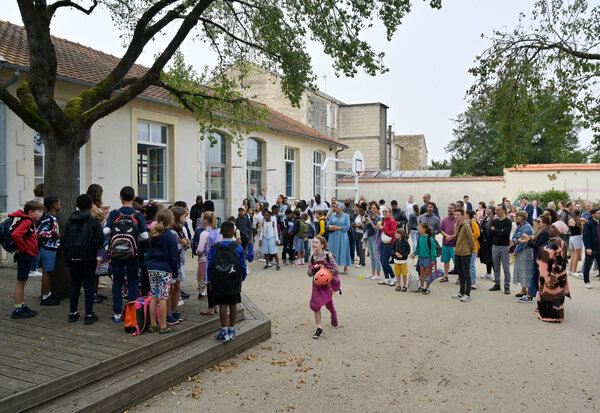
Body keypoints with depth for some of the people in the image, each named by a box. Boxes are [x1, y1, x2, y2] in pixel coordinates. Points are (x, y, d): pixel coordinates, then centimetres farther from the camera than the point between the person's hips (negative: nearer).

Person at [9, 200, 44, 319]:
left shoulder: (30, 221, 14)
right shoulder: (27, 221, -16)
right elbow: (15, 235, -30)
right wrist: (24, 249, -20)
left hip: (27, 256, 10)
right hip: (25, 255, -10)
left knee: (22, 282, 15)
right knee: (21, 281, -2)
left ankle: (21, 306, 25)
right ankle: (17, 310, 5)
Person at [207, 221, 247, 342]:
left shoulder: (214, 248, -5)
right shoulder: (238, 248, -5)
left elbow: (209, 266, -1)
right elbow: (243, 266, 0)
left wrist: (210, 281, 8)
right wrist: (241, 279, 13)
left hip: (219, 282, 0)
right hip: (235, 283, 0)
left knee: (223, 305, 5)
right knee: (233, 305, 11)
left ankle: (224, 332, 8)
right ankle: (232, 330, 21)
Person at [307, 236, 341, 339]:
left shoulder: (328, 255, -15)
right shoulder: (312, 257, -3)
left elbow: (336, 269, -11)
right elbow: (309, 273, 1)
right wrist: (314, 268, -18)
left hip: (327, 282, -3)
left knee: (328, 303, 10)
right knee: (315, 304, -6)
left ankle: (334, 315, 47)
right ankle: (319, 328, 1)